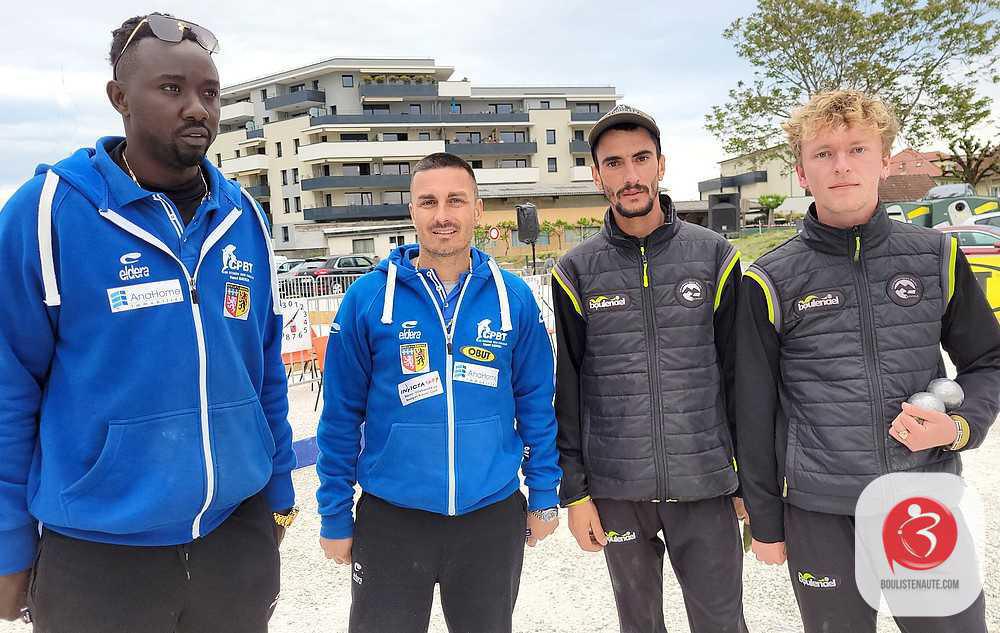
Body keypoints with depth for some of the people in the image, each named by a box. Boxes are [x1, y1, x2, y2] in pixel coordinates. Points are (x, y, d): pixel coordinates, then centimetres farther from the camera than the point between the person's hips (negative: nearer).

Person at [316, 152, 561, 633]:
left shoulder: (514, 297, -4)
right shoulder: (368, 297, -8)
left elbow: (535, 404, 3)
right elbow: (341, 413, -4)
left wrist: (544, 495, 4)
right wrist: (334, 515, -1)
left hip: (493, 516, 2)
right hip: (391, 519, -1)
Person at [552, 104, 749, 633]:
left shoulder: (715, 257, -1)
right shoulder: (577, 272, -1)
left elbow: (740, 375, 3)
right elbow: (568, 390, 1)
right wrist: (574, 492, 0)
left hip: (705, 487, 0)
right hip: (616, 491, 1)